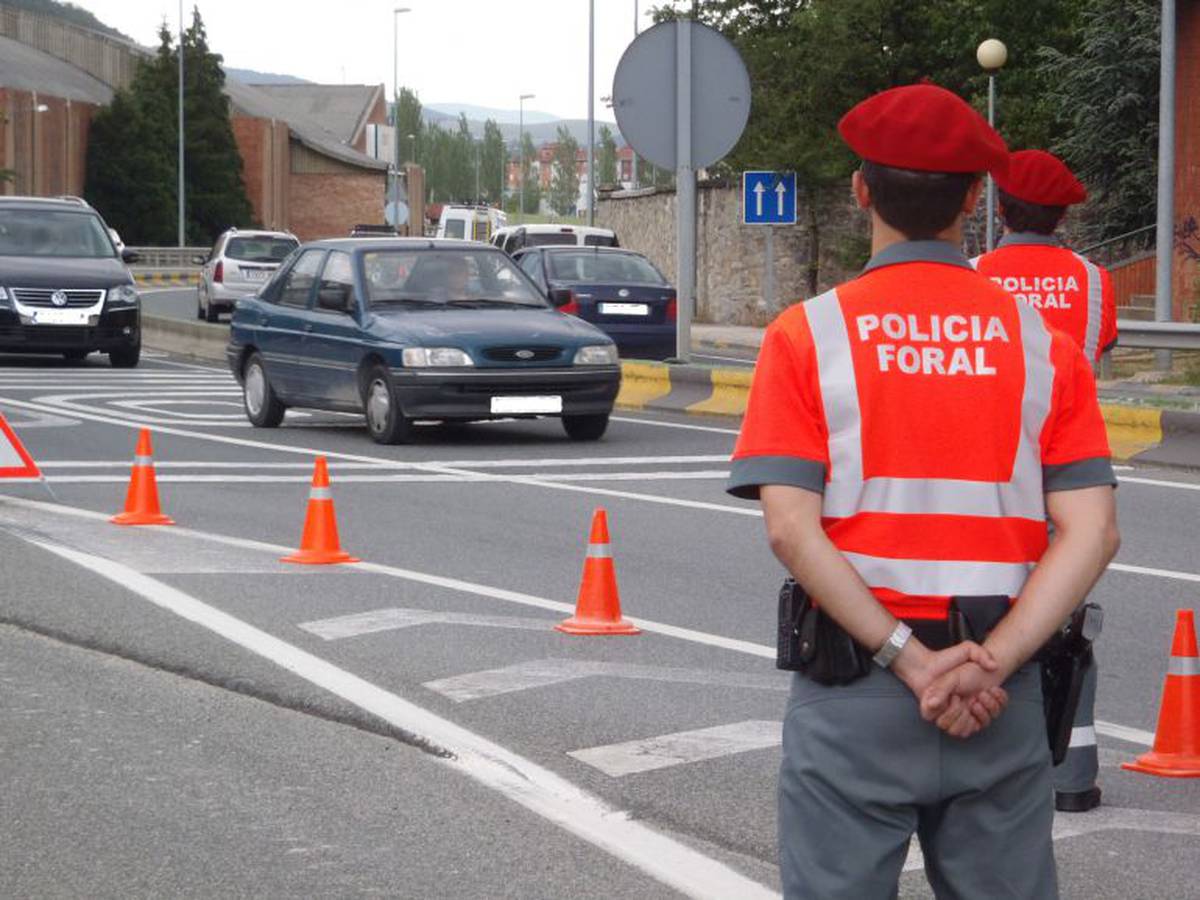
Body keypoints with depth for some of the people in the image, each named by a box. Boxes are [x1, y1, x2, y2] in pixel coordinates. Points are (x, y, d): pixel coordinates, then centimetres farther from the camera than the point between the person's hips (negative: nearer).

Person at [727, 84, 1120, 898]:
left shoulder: (808, 336, -3)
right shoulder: (1042, 342, 3)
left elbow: (792, 530, -13)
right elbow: (1094, 533, -6)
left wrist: (907, 660, -13)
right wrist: (989, 664, -12)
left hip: (855, 689, -2)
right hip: (1005, 703, 2)